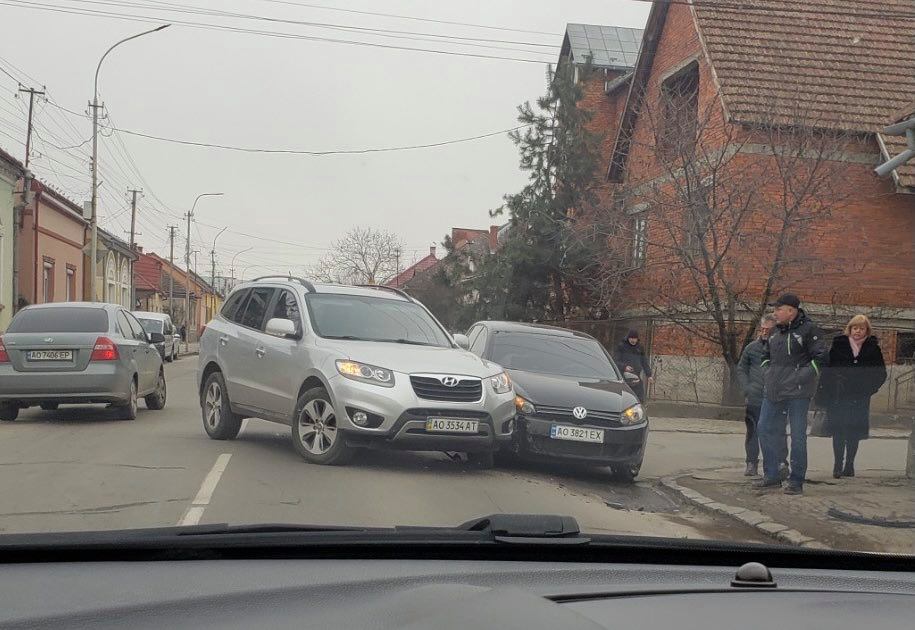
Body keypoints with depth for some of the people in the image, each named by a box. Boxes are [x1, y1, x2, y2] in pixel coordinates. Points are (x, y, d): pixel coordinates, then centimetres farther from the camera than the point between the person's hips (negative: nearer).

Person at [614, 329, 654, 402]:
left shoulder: (640, 347, 14)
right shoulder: (621, 346, 2)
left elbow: (645, 362, 18)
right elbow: (615, 360, -3)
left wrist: (649, 375, 8)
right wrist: (624, 367, -21)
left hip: (637, 378, 4)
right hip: (624, 377, -4)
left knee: (640, 399, -2)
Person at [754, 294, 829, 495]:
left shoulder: (808, 330, -9)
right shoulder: (776, 331, 14)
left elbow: (823, 357, -13)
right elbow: (767, 354, 30)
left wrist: (803, 376, -12)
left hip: (797, 392, -8)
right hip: (773, 391, 8)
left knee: (797, 435, -2)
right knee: (766, 429, 8)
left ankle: (796, 482, 6)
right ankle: (771, 476, 18)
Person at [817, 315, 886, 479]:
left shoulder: (873, 348, 4)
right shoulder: (839, 345, 2)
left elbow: (881, 373, 8)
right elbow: (827, 369, 0)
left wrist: (868, 390, -4)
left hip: (859, 399, 1)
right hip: (838, 397, -1)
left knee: (854, 434, 4)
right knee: (838, 431, -3)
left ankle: (849, 464, 12)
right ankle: (838, 464, 0)